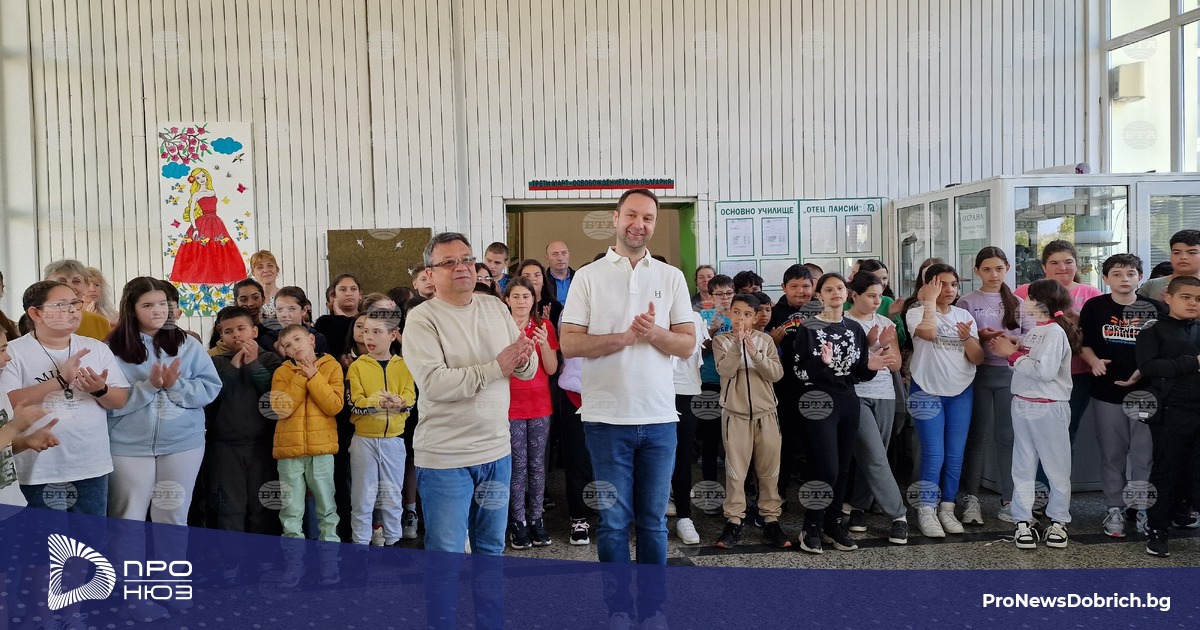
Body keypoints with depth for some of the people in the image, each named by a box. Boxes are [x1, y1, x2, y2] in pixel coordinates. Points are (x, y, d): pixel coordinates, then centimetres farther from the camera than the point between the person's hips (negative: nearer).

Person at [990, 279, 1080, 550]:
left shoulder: (1055, 332, -13)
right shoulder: (1034, 330, 11)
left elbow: (1045, 371, -23)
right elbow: (1028, 362, 9)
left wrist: (1013, 354, -14)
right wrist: (1009, 349, -6)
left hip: (1049, 408, -8)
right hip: (1021, 405, 8)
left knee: (1056, 466, 4)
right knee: (1023, 466, 9)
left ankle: (1058, 521, 15)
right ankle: (1023, 521, 16)